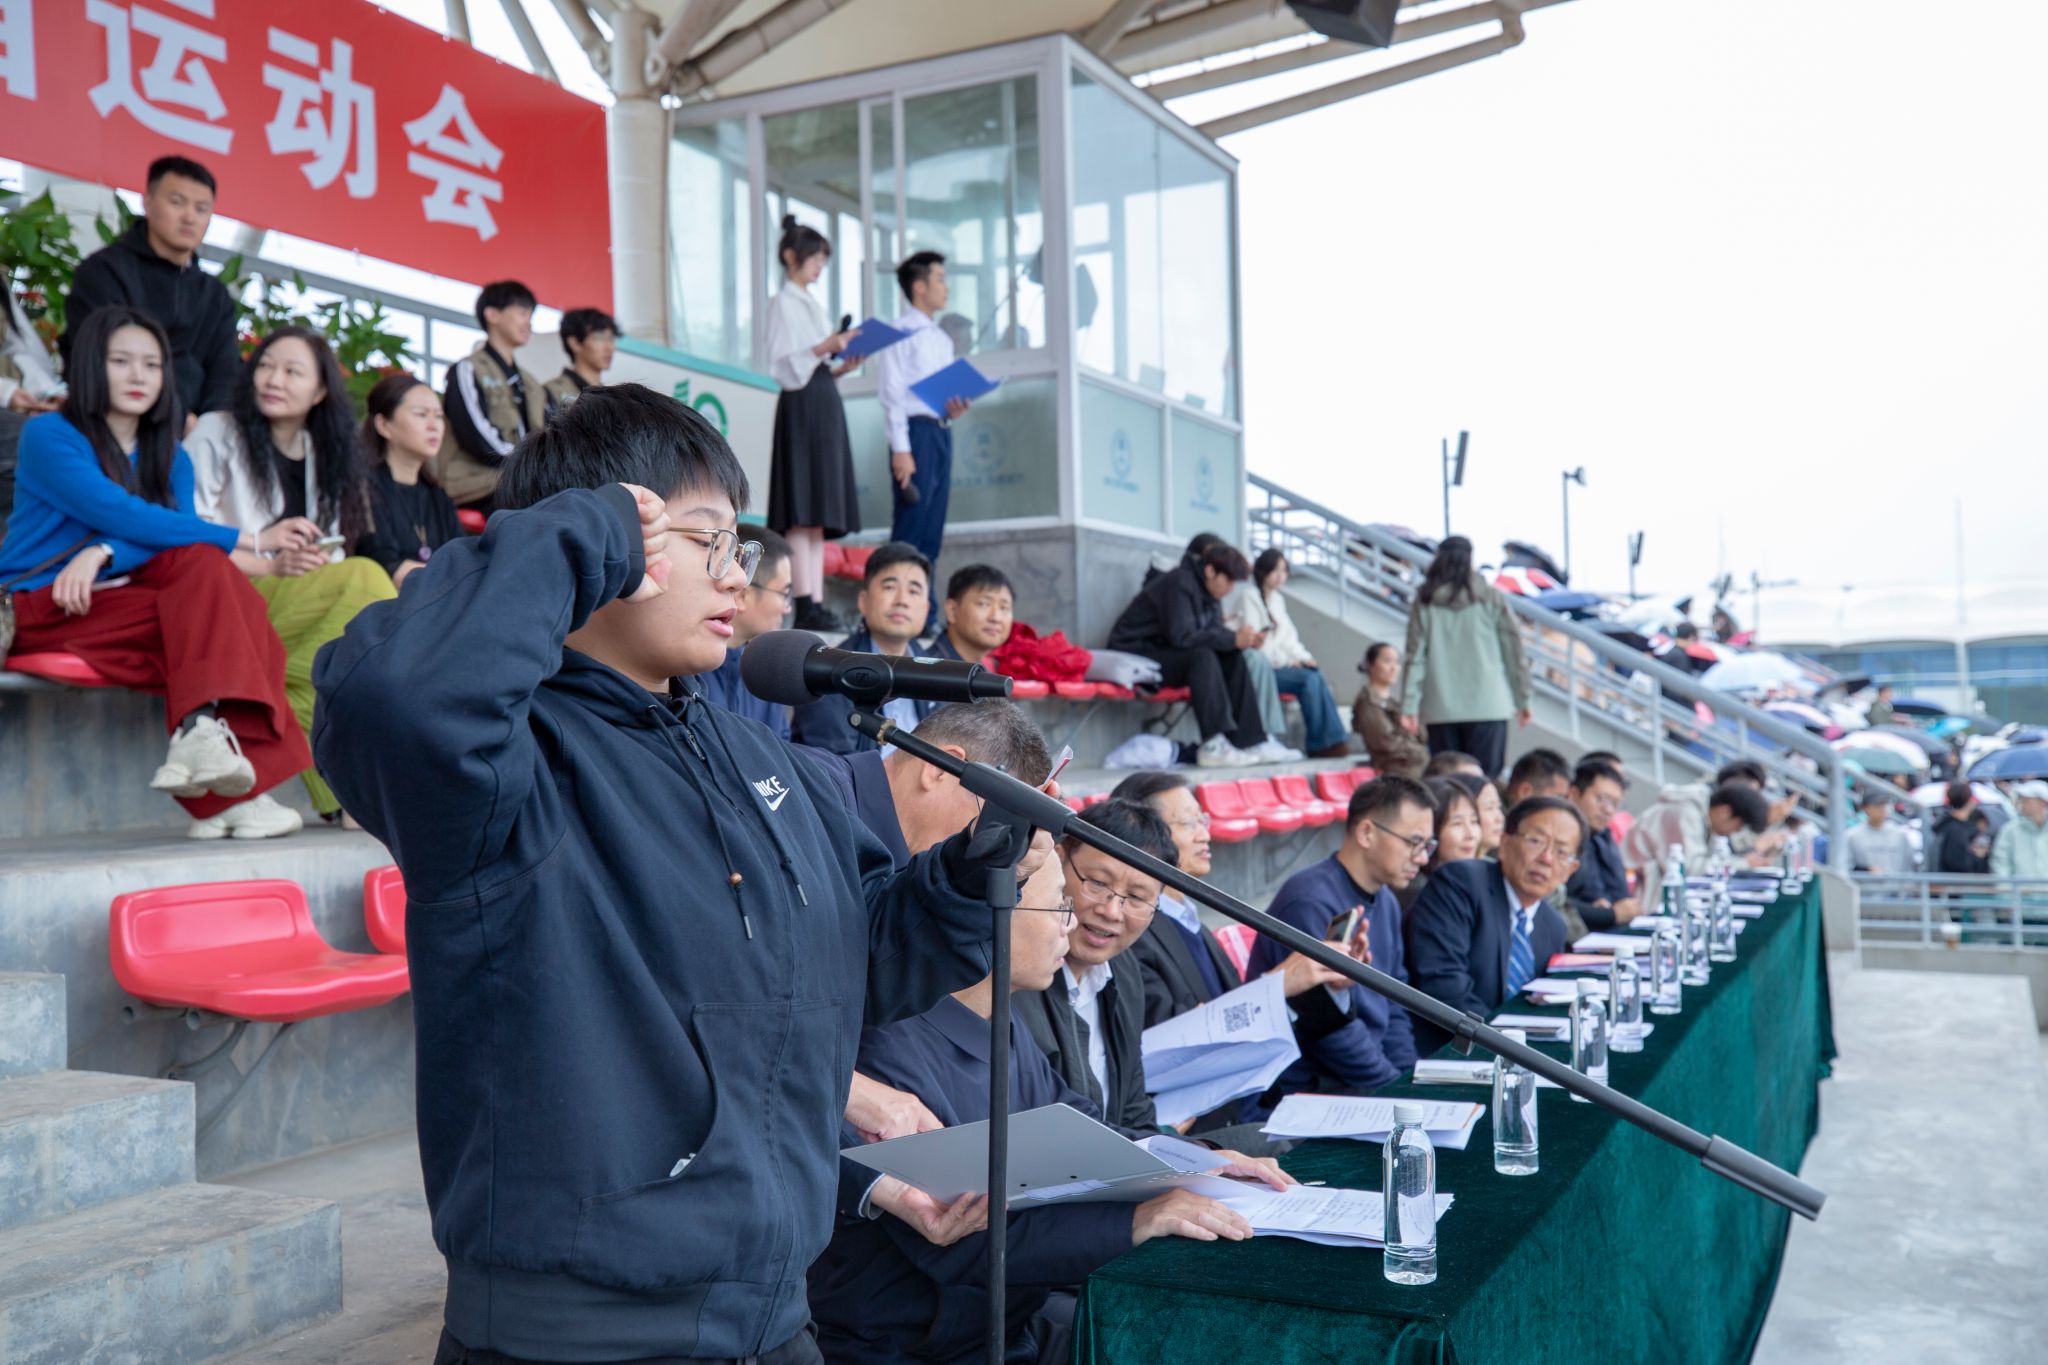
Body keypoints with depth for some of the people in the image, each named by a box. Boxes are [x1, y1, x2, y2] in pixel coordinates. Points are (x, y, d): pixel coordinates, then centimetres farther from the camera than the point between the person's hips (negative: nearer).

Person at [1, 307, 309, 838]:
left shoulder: (171, 460, 16)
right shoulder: (48, 435, -3)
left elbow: (163, 544, -3)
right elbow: (122, 515, -18)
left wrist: (104, 554, -26)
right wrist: (245, 541, -25)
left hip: (113, 600, 5)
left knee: (203, 565, -26)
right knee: (210, 614, -28)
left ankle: (203, 737, -36)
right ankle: (234, 789, -38)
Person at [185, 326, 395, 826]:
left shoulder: (324, 453, 20)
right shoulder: (215, 435, 4)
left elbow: (332, 552, 18)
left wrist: (322, 561, -6)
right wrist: (272, 566, -19)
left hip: (306, 606, 5)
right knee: (368, 578, -28)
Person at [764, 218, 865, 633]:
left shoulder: (812, 304, 22)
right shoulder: (783, 303, -2)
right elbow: (784, 370, -10)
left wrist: (841, 365, 5)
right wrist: (823, 349, -20)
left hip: (825, 404, 9)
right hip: (801, 408, -9)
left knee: (820, 514, 4)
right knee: (802, 514, -12)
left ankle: (817, 603, 3)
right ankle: (805, 606, -15)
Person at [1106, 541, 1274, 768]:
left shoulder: (1207, 591, 10)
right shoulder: (1179, 584, -18)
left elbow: (1214, 634, 8)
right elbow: (1181, 636, -28)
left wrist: (1243, 639, -13)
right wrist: (1233, 639, -25)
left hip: (1165, 653, 9)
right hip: (1135, 654, -9)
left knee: (1233, 659, -7)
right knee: (1202, 657, -31)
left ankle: (1248, 742, -10)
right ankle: (1213, 747, -36)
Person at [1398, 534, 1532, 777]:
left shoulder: (1425, 602, 3)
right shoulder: (1491, 599, 2)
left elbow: (1416, 657, 0)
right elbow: (1514, 651, 4)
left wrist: (1409, 706, 1)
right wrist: (1522, 699, 12)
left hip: (1441, 709, 1)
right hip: (1488, 705, -1)